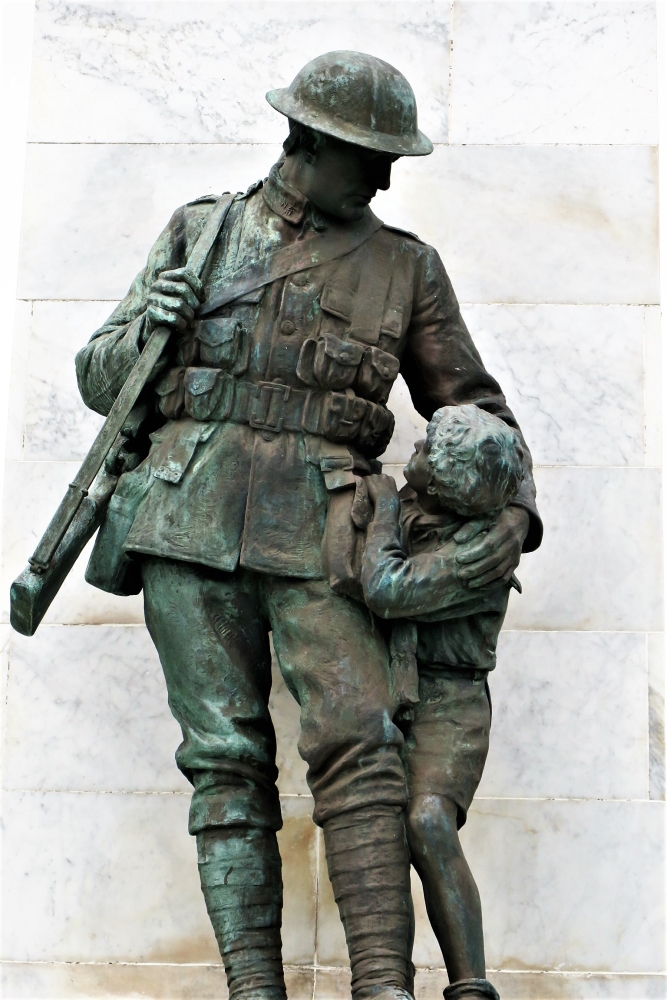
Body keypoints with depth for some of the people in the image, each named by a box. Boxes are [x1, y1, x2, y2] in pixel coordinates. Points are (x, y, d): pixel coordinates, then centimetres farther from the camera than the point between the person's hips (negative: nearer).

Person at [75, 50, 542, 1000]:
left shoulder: (407, 266, 13)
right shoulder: (201, 230, 13)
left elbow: (472, 403, 17)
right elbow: (102, 379, 15)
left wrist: (514, 508, 0)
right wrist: (147, 326, -7)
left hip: (313, 531, 0)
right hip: (191, 521, 1)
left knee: (358, 743, -16)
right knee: (228, 760, -3)